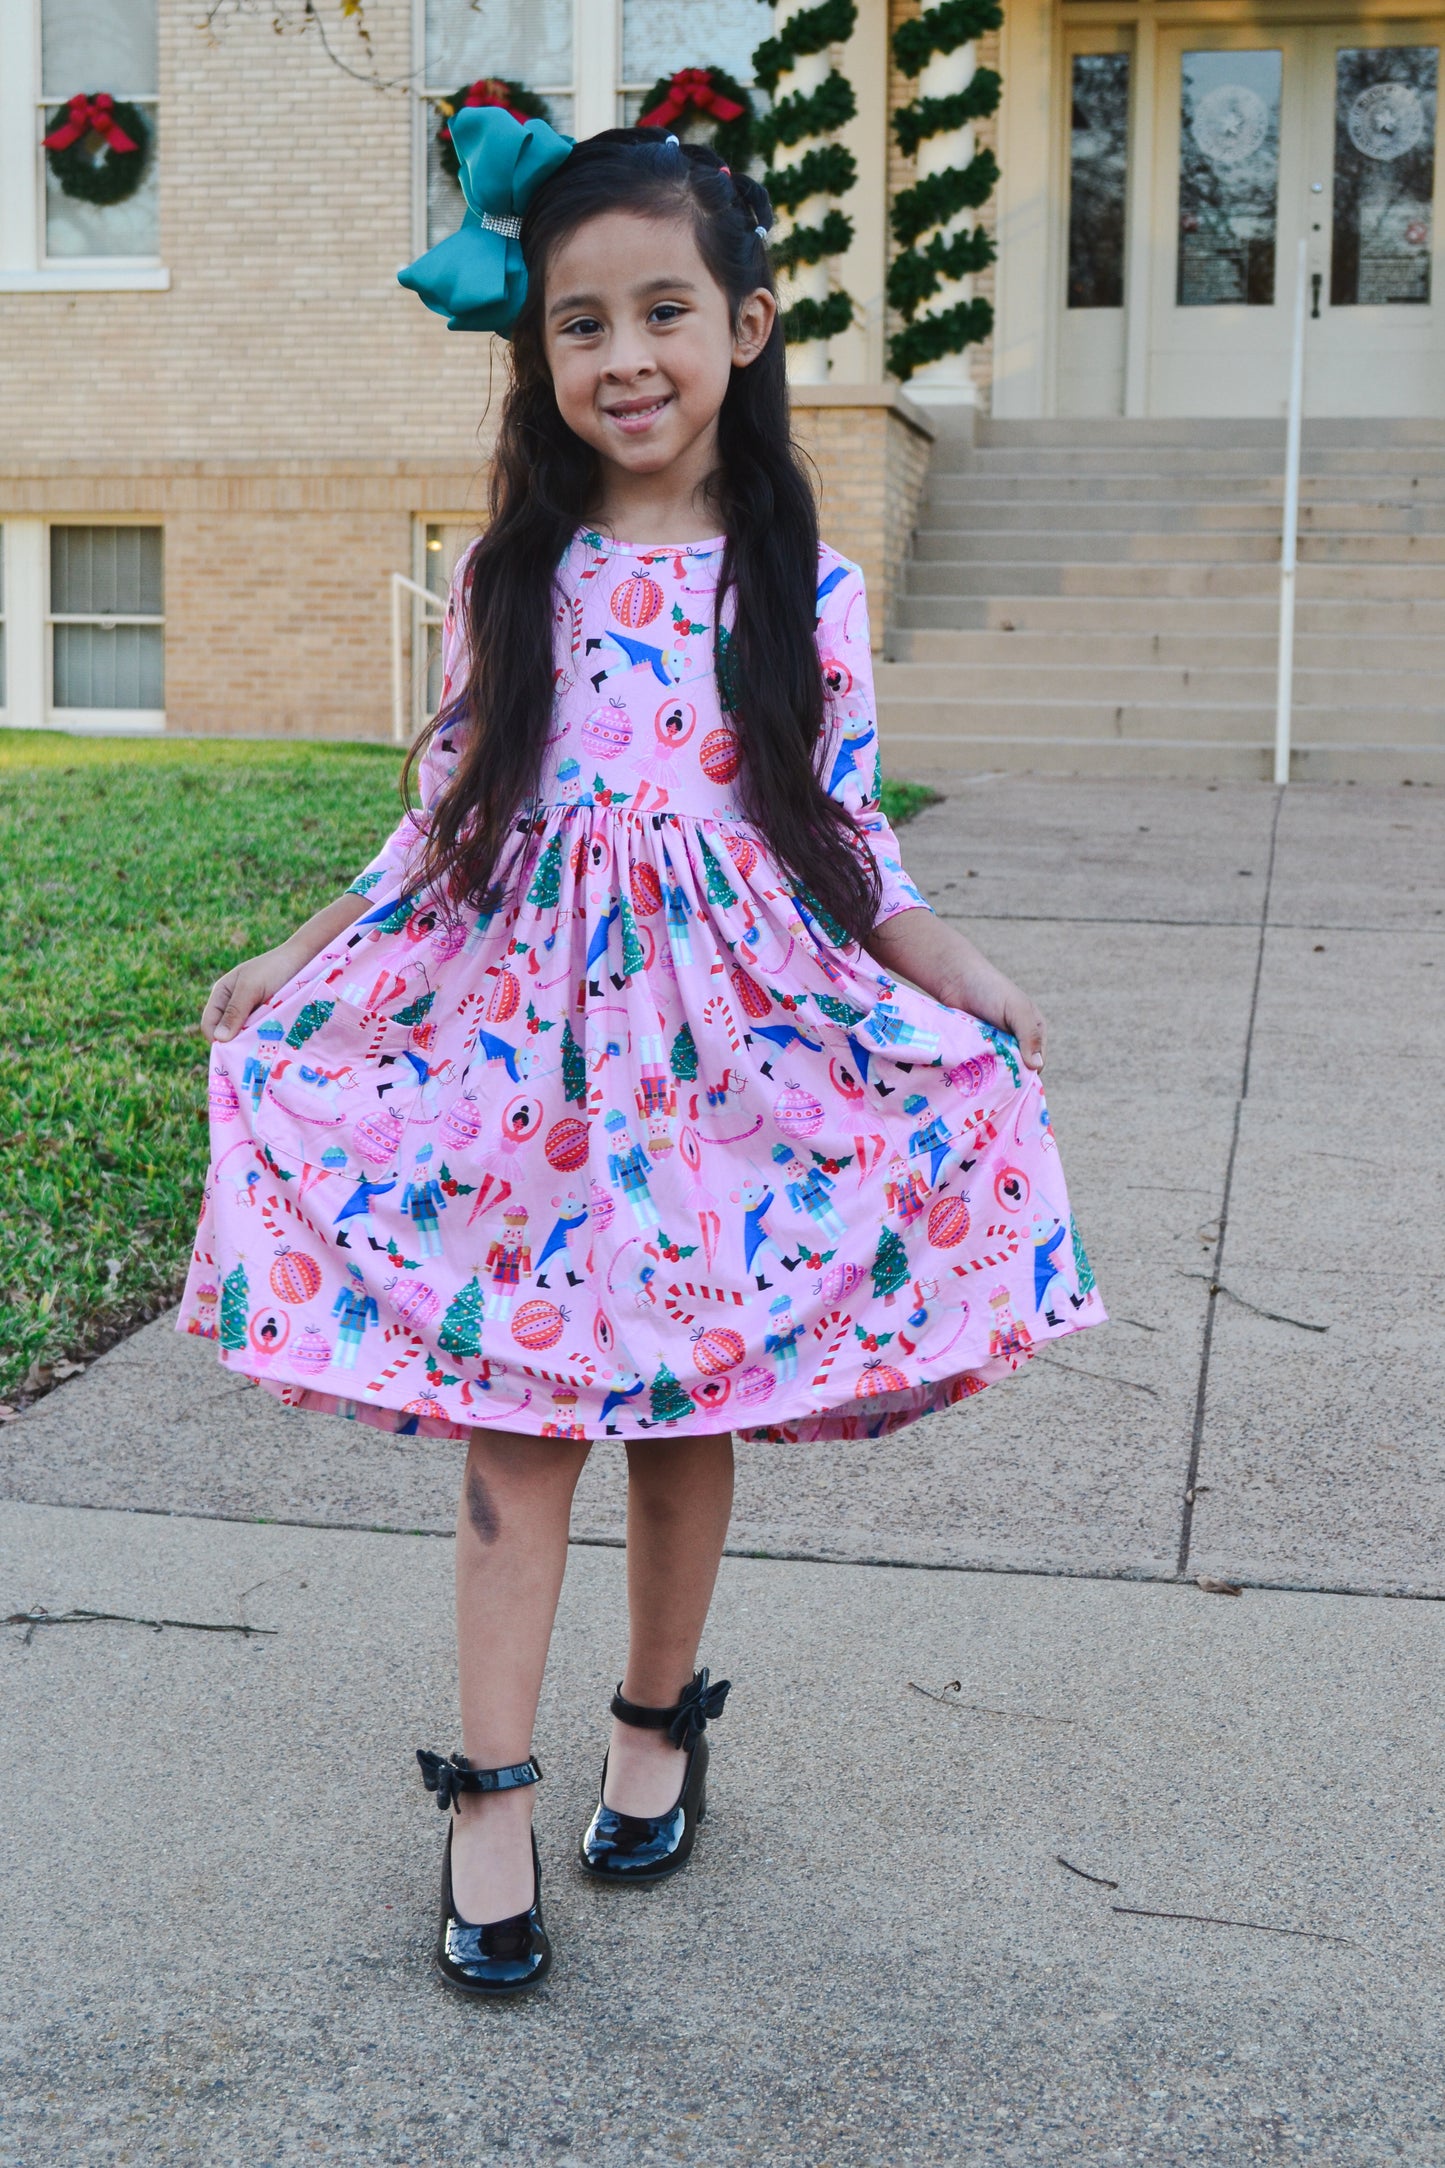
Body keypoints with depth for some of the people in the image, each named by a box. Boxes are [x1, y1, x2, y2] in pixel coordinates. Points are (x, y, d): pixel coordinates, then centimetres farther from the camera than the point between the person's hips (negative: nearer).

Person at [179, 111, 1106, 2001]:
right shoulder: (509, 580, 4)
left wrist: (958, 977, -9)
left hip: (729, 1030, 0)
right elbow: (447, 822, 10)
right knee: (516, 1414, 1)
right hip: (522, 1027, 1)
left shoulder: (801, 583, 0)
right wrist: (295, 966, 7)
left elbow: (842, 832, 4)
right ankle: (492, 1796, 9)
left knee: (691, 1401, 10)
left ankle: (659, 1724, 31)